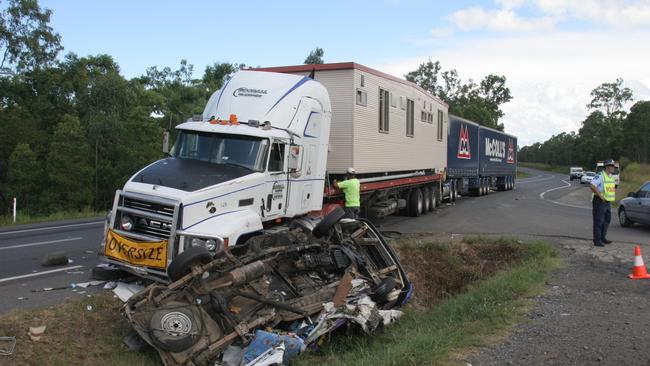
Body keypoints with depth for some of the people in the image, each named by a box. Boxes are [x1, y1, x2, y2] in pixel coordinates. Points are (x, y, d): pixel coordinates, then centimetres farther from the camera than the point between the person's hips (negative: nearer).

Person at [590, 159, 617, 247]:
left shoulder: (612, 177, 11)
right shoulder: (600, 176, -17)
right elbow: (592, 186, -28)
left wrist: (613, 195, 14)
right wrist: (600, 196, -25)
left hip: (608, 202, 9)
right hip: (600, 202, -9)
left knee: (607, 220, 16)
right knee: (599, 222, -5)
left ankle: (603, 238, 28)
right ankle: (597, 241, 0)